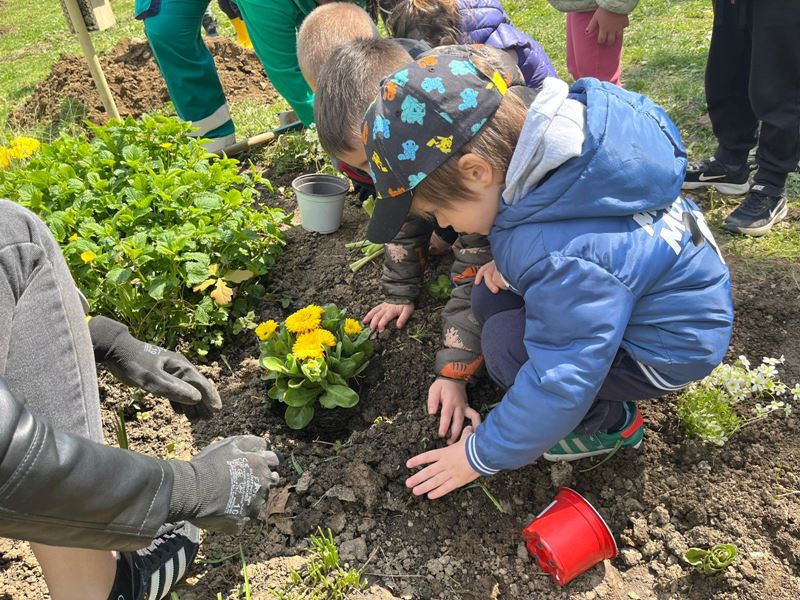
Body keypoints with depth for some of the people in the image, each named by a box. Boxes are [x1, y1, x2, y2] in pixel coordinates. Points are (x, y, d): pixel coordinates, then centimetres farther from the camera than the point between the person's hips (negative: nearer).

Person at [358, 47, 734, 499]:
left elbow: (560, 383, -30)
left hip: (672, 346, -8)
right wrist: (511, 262, -6)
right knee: (492, 298, 0)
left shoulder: (563, 257, -39)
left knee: (507, 343, -23)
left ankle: (609, 424, 3)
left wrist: (482, 454, -15)